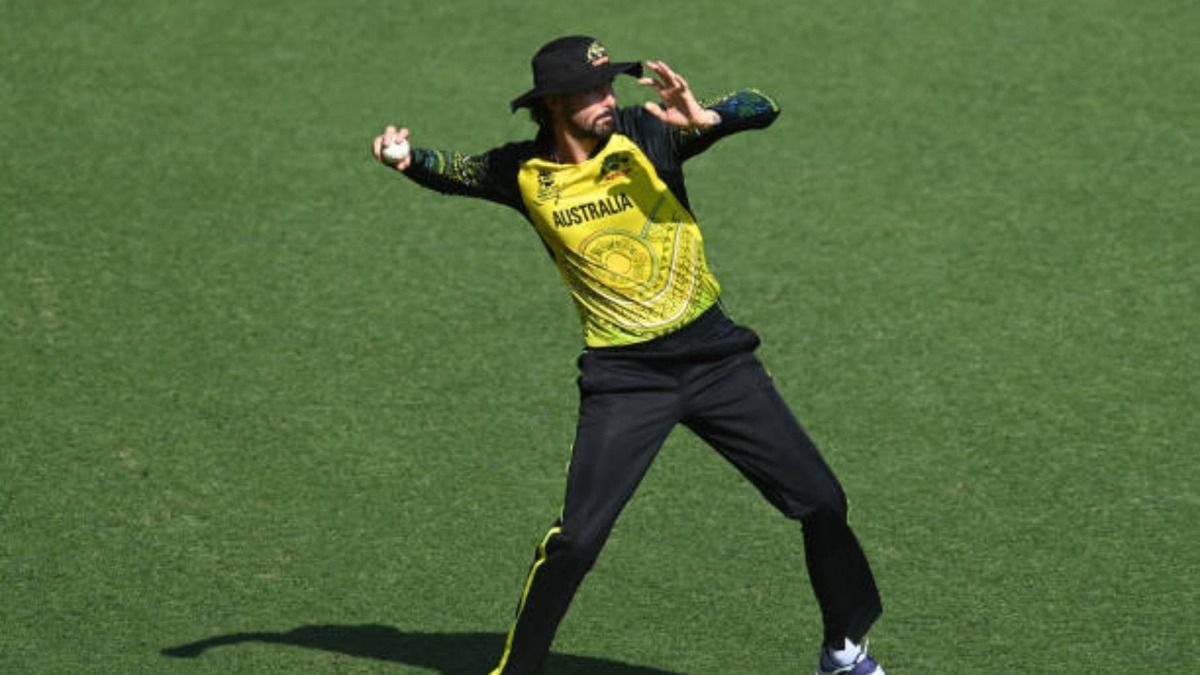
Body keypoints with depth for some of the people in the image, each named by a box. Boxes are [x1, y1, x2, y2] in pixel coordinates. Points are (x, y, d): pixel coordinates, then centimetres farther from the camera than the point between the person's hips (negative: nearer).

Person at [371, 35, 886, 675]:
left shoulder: (645, 134, -9)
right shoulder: (524, 173, -4)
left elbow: (763, 108, -15)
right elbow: (452, 170, 16)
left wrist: (703, 118, -35)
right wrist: (407, 158, -6)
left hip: (714, 355, 1)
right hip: (622, 377, -1)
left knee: (820, 501, 4)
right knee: (576, 539, -11)